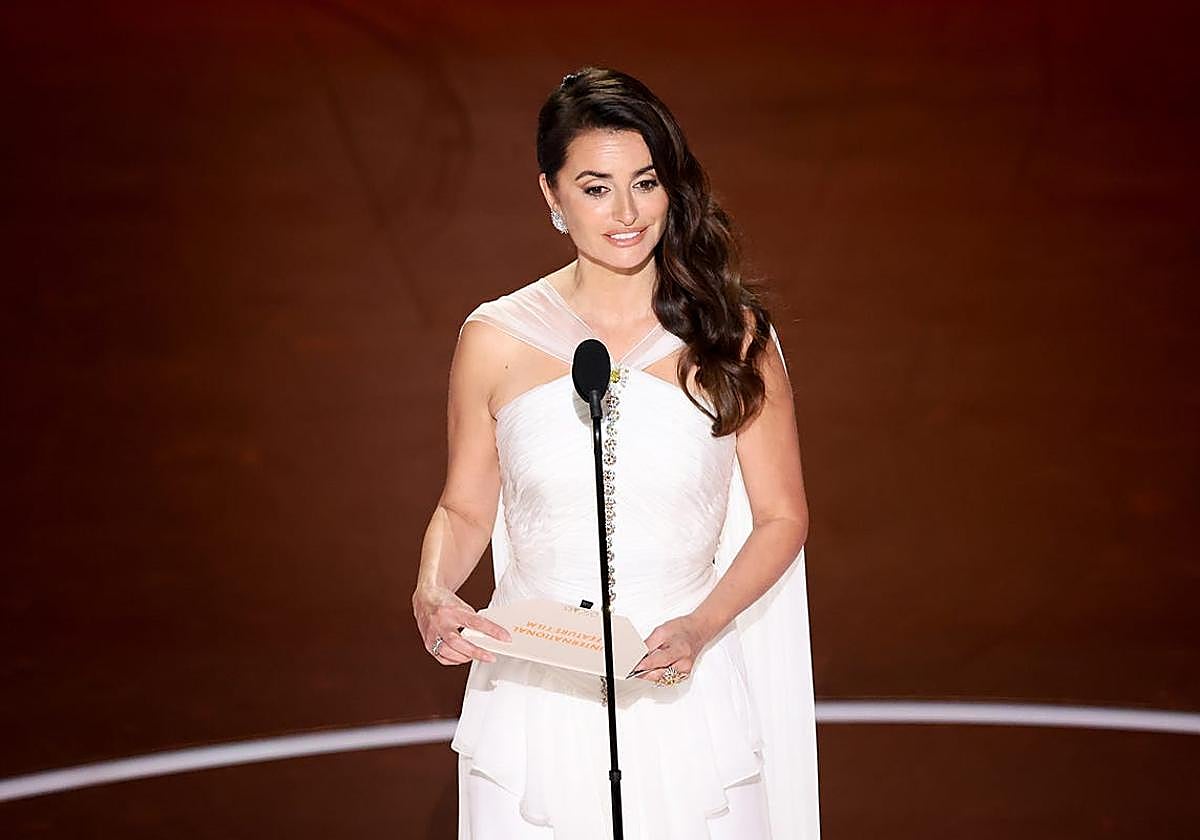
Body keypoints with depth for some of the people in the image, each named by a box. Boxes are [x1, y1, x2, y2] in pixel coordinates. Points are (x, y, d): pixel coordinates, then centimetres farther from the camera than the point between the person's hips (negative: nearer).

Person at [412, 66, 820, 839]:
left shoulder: (731, 336, -2)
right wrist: (432, 592, -10)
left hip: (684, 702, 0)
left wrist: (699, 628, -13)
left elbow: (782, 516, 2)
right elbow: (464, 511, 10)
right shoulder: (496, 340, -1)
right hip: (534, 702, 0)